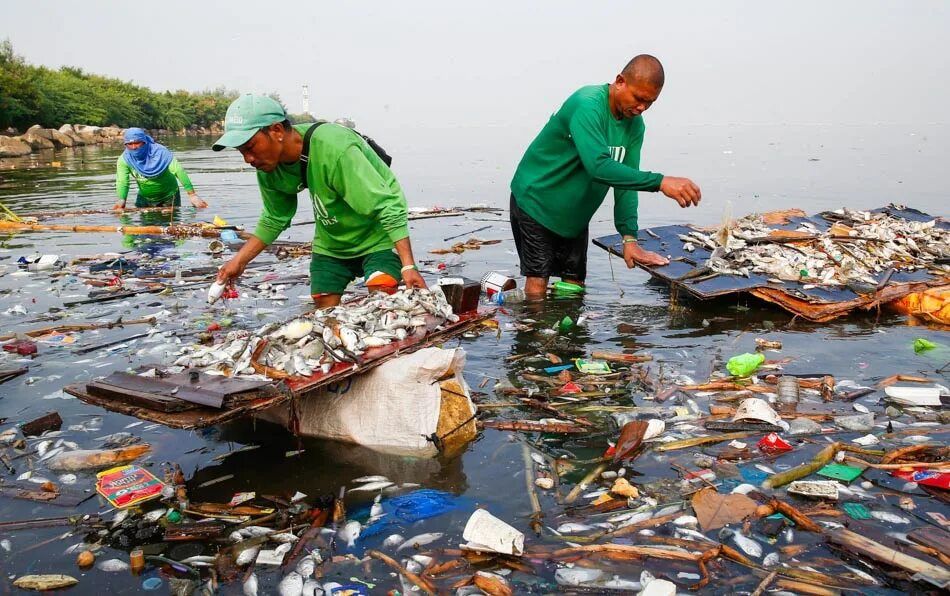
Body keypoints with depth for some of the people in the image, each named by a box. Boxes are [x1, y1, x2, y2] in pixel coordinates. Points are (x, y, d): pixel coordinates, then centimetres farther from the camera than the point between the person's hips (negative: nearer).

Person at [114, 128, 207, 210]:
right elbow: (122, 182, -20)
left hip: (168, 196, -3)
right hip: (144, 198, 3)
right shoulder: (124, 160, -15)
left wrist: (192, 194, -41)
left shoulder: (160, 152, -25)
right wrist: (121, 200, -41)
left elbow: (178, 170, -32)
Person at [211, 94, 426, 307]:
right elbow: (274, 220, 6)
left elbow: (388, 206, -31)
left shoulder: (334, 149, -34)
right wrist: (239, 261, -2)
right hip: (330, 243, 6)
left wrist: (408, 266, -35)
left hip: (377, 236, -6)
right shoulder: (268, 167, -12)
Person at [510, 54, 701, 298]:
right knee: (537, 285, -9)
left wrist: (629, 237, -15)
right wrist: (660, 182, -47)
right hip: (535, 202, -7)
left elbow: (626, 178, -5)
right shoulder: (587, 106, -28)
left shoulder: (634, 124, -3)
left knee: (575, 286, 7)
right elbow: (599, 167, -41)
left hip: (575, 215, 7)